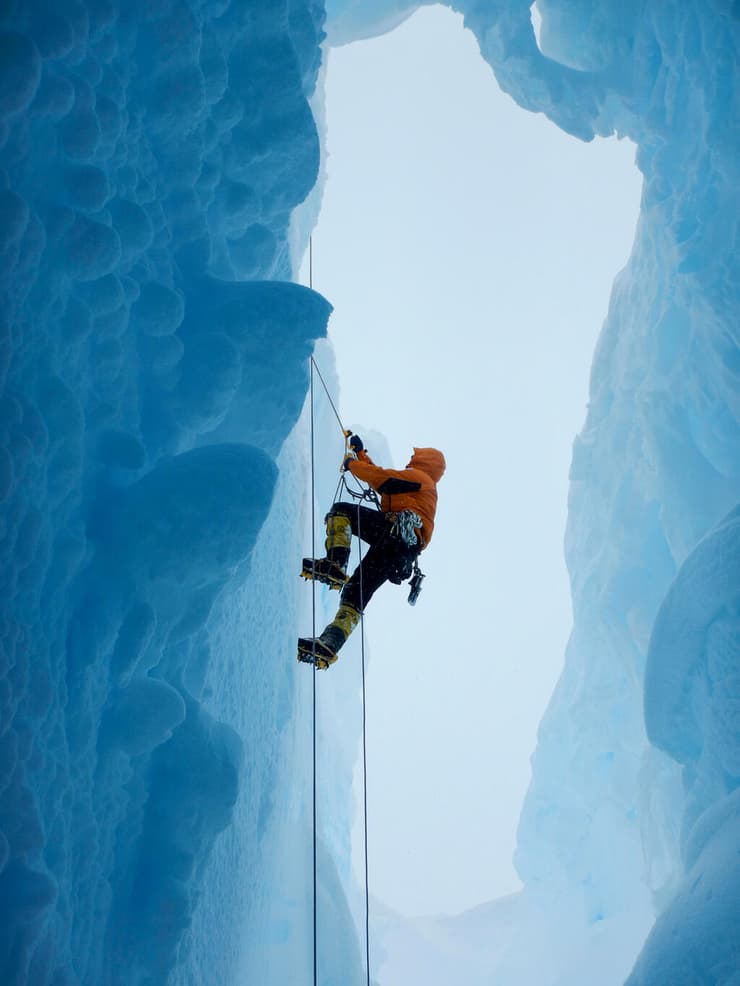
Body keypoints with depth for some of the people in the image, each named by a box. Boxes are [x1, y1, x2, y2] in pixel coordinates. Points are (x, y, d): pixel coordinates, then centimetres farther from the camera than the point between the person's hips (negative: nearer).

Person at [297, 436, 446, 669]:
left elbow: (382, 479, 4)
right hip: (404, 553, 8)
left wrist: (352, 464, 17)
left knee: (341, 510, -14)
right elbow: (381, 478, 48)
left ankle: (335, 563, -33)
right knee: (355, 595, 1)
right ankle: (328, 645, -12)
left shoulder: (420, 477, 18)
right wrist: (361, 453, 52)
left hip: (399, 529, -8)